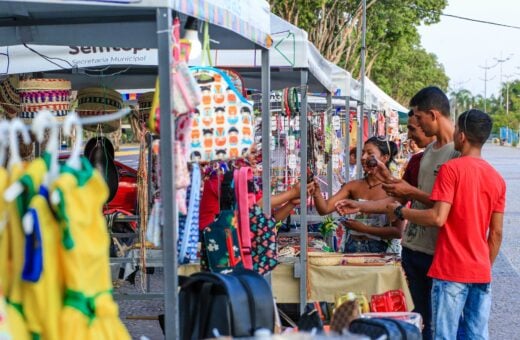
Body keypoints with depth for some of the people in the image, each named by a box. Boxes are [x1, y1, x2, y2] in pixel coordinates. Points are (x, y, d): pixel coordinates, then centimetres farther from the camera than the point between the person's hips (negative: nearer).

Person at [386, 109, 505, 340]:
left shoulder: (451, 169, -10)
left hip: (451, 270, -6)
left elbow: (438, 218, -17)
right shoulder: (497, 178, 8)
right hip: (481, 272, 6)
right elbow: (496, 233, 9)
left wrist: (400, 212, -4)